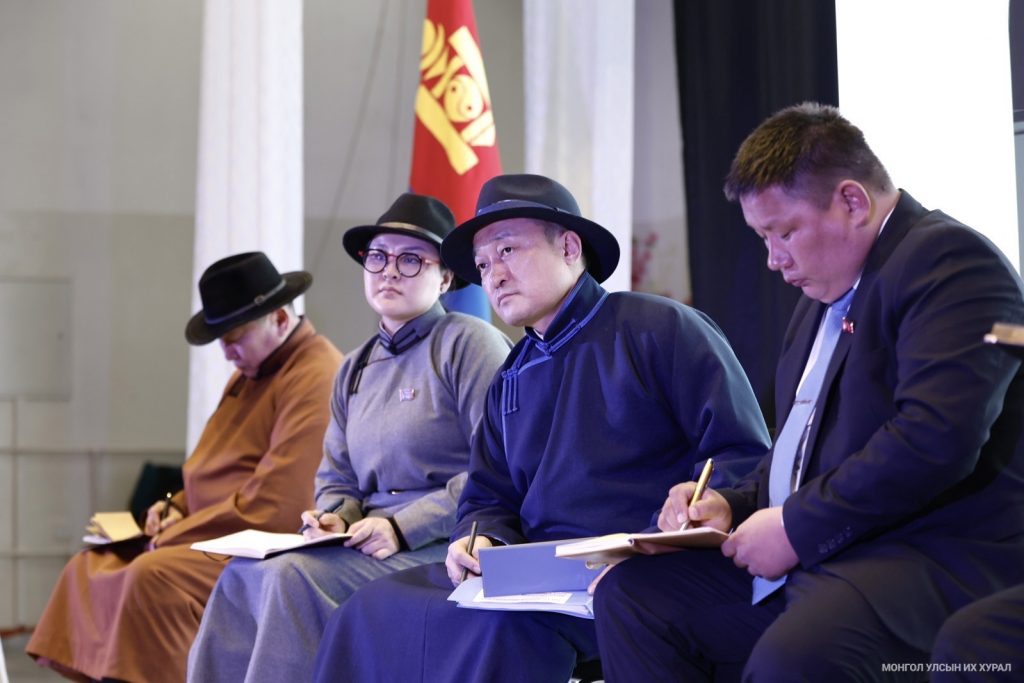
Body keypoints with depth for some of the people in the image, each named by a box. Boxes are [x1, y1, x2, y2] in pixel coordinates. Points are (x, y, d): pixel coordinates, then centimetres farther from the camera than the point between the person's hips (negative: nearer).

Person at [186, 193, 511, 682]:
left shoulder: (470, 343, -4)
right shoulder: (355, 370, 20)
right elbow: (337, 478, 24)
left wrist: (403, 527, -18)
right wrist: (335, 517, -1)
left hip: (442, 548, -7)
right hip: (373, 546, 7)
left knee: (296, 575, -26)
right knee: (244, 573, -14)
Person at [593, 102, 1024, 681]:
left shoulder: (950, 260, -9)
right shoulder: (824, 297, 21)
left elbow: (935, 442, -22)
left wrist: (796, 527, -15)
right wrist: (732, 505, 8)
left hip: (941, 560, -10)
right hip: (813, 555, 10)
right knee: (629, 595, -1)